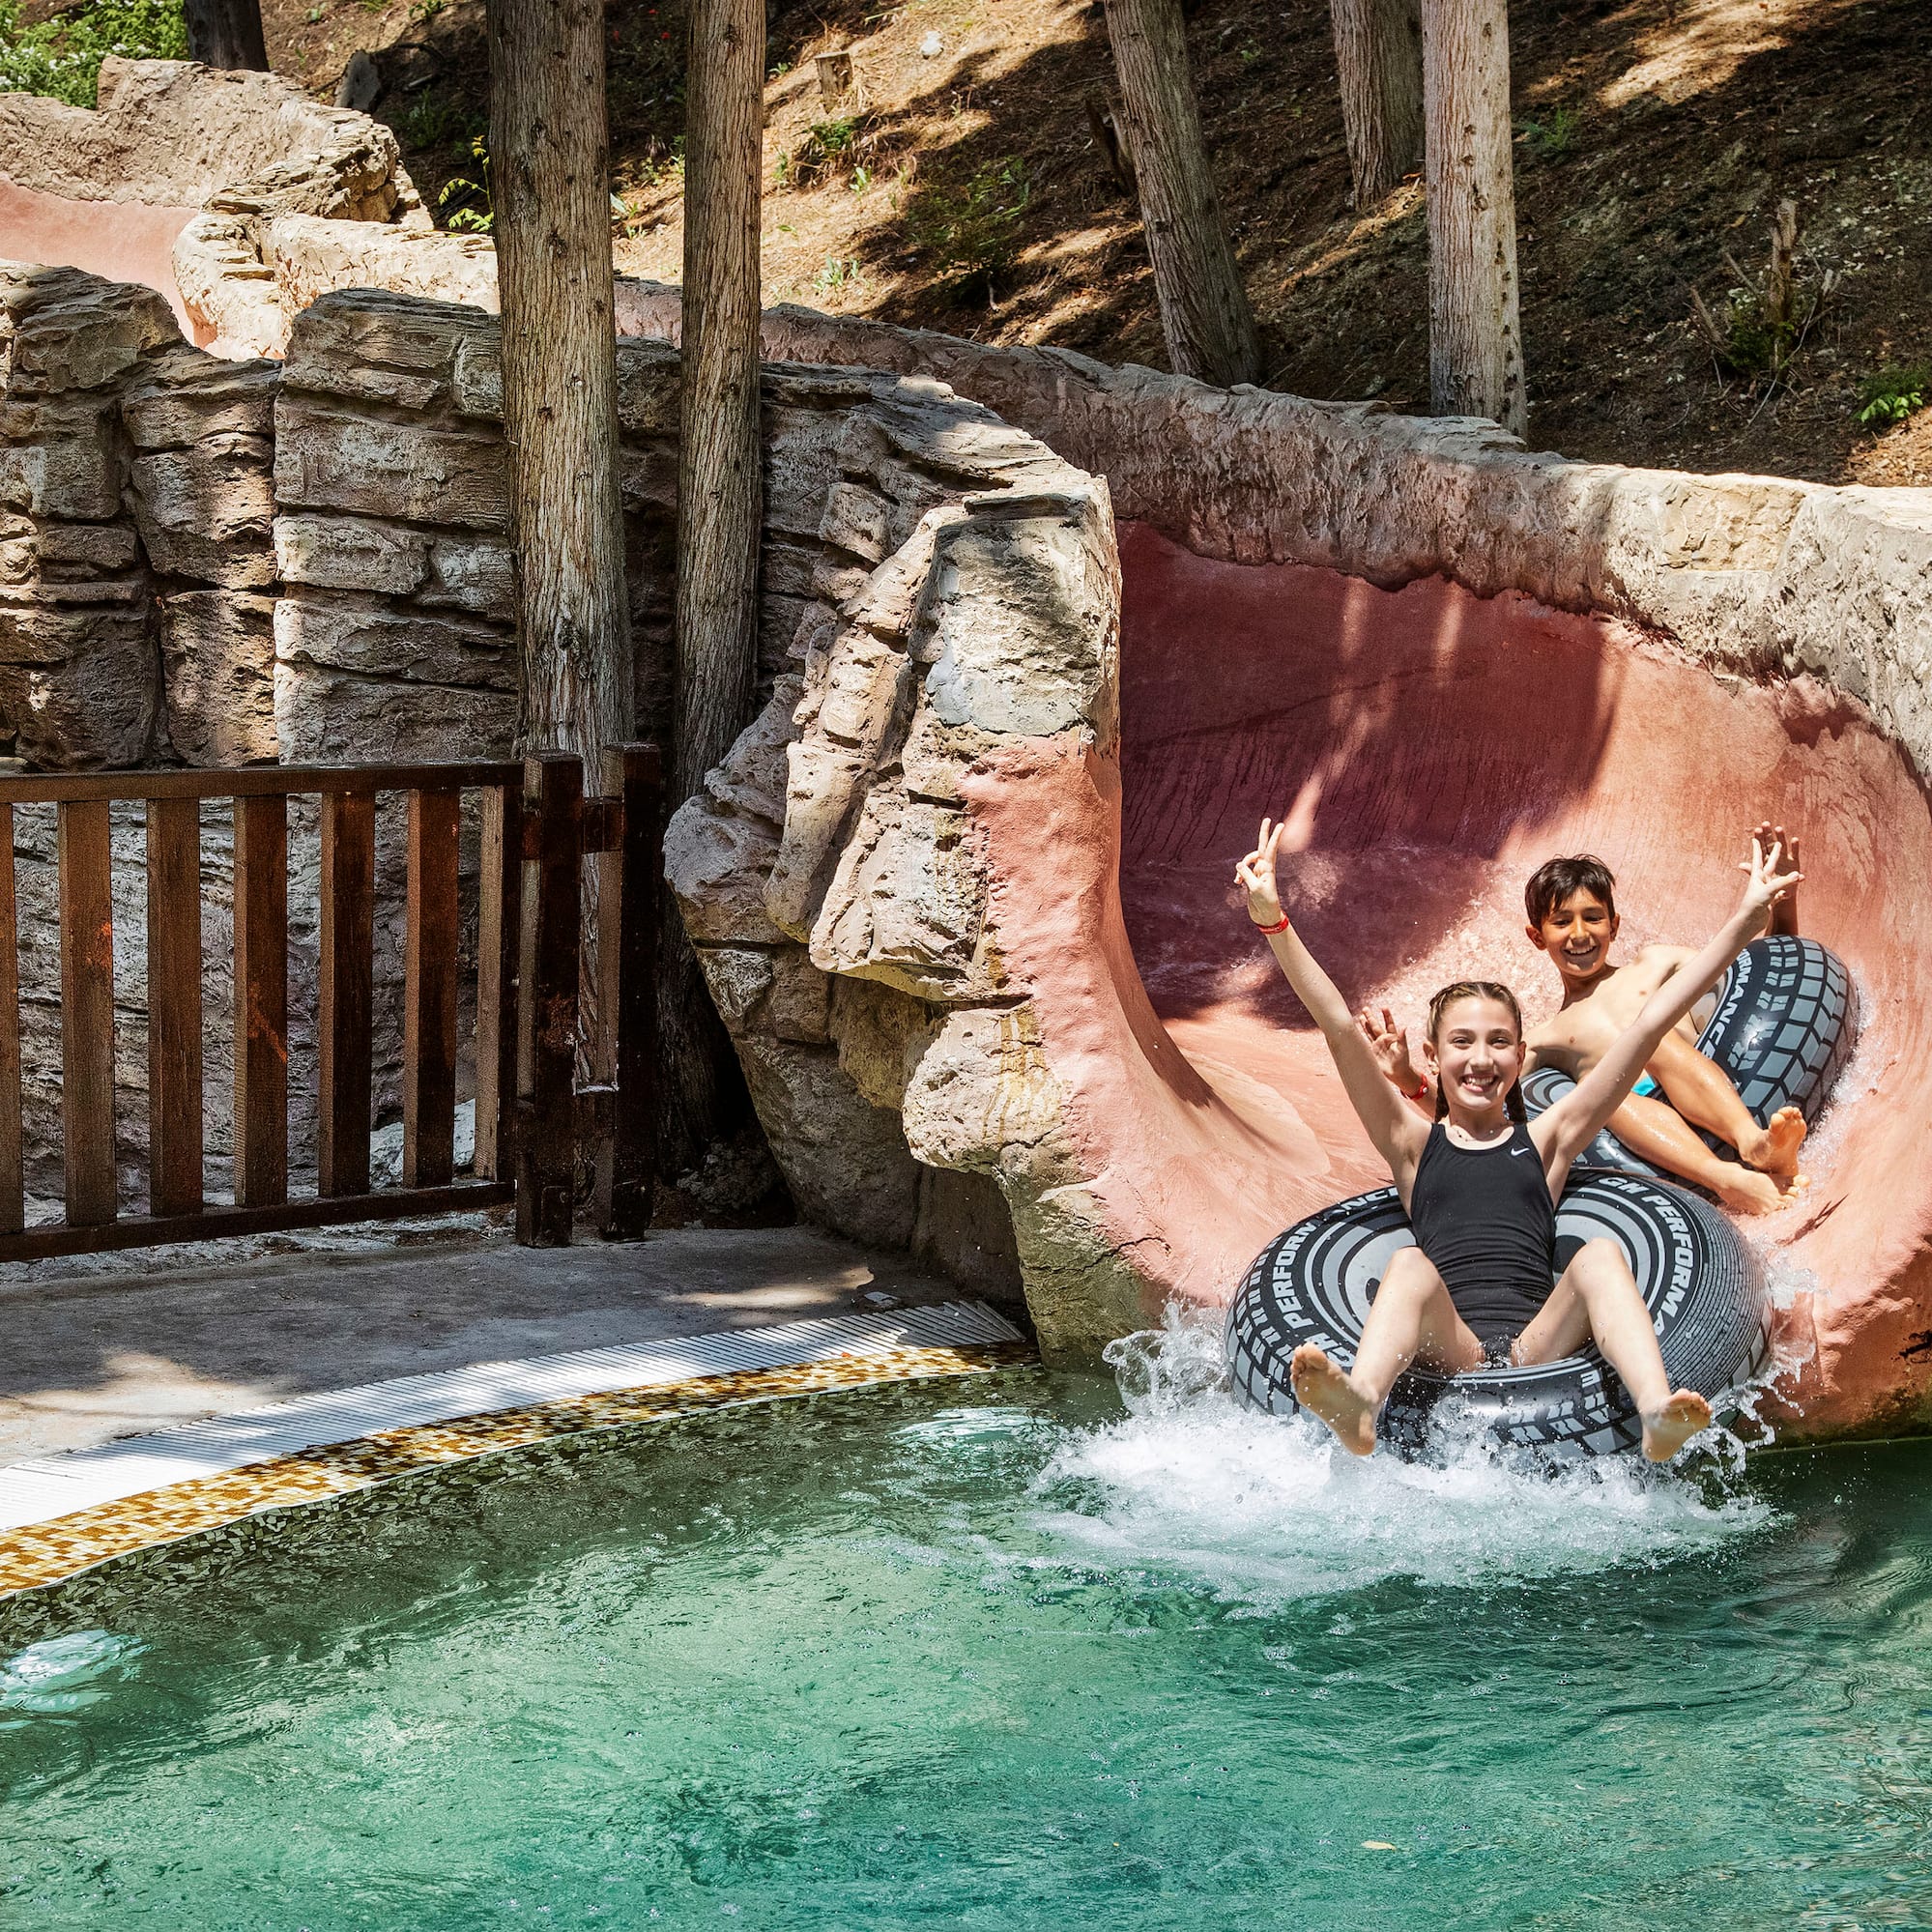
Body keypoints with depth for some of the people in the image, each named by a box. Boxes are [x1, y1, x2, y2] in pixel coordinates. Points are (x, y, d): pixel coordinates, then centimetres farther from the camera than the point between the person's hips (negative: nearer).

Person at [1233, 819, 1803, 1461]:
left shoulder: (1546, 1138, 24)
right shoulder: (1414, 1142, 22)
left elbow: (1651, 1023, 20)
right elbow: (1338, 1025, 11)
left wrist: (1744, 922, 18)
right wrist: (1271, 919, 1)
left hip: (1539, 1344, 1)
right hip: (1447, 1352, -1)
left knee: (1601, 1256, -25)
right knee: (1409, 1265, -30)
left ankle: (1657, 1413, -52)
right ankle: (1359, 1407, -61)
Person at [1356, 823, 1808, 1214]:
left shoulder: (1655, 966, 27)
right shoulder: (1543, 1042, 26)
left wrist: (1783, 897, 7)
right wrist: (1410, 1080, 1)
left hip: (1727, 1104, 0)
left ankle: (1758, 1144, -50)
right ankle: (1728, 1181, -53)